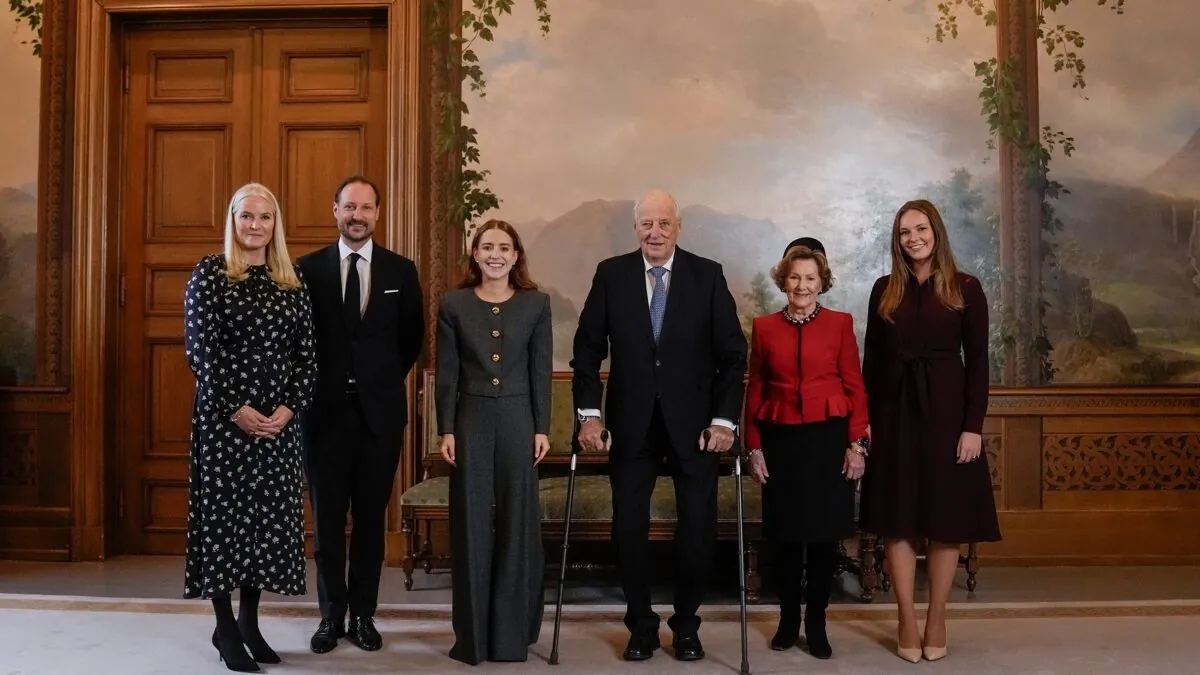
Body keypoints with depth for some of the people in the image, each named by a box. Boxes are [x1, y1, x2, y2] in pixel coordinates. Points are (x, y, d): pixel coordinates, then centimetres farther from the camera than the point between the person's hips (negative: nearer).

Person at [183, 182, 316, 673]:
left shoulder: (293, 282, 8)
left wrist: (289, 407, -8)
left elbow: (306, 352, 5)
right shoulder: (209, 273, -2)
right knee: (224, 510, 3)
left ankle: (249, 621, 22)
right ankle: (224, 627, 16)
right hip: (223, 415, -3)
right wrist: (237, 409, -15)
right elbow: (201, 348, -9)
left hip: (280, 418, 4)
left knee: (271, 513, 7)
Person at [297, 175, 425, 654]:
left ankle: (363, 615, 20)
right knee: (327, 517, 7)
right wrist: (311, 388, 4)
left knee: (371, 517, 8)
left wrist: (386, 380, 9)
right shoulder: (309, 268, 1)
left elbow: (412, 338, 11)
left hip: (380, 410, 1)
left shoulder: (400, 270, 4)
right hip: (326, 410, 0)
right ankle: (332, 615, 20)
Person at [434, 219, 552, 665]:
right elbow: (447, 373, 2)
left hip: (518, 420, 0)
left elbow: (542, 370, 3)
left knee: (517, 522, 4)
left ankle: (512, 632, 18)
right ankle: (472, 634, 16)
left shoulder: (536, 303, 3)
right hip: (471, 420, 0)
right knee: (471, 523, 4)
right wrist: (446, 430, -4)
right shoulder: (454, 304, 3)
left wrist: (542, 428, -2)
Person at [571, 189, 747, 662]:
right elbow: (587, 349, 2)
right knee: (629, 526, 6)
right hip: (631, 423, 1)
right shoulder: (611, 274, 0)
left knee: (698, 526, 6)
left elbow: (733, 353, -1)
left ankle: (686, 625, 25)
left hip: (694, 423, 0)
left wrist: (724, 420, -7)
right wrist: (589, 414, -5)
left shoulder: (708, 275, -2)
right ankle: (640, 624, 24)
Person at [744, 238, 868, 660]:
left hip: (828, 437, -1)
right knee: (785, 533, 8)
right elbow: (754, 390, 5)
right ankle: (788, 620, 23)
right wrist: (754, 447, 1)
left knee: (824, 532, 5)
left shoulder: (840, 323, 0)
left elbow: (855, 387, 0)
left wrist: (856, 443, -6)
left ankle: (816, 623, 19)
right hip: (780, 439, 1)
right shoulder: (764, 327, 3)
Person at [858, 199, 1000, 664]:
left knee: (946, 520, 5)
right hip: (894, 412, 2)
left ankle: (937, 620, 18)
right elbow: (871, 358, 7)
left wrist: (973, 425, -9)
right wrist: (865, 418, 1)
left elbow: (977, 362, -2)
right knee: (897, 520, 4)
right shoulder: (885, 289, 6)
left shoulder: (965, 289, 0)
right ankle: (907, 621, 15)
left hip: (946, 411, -2)